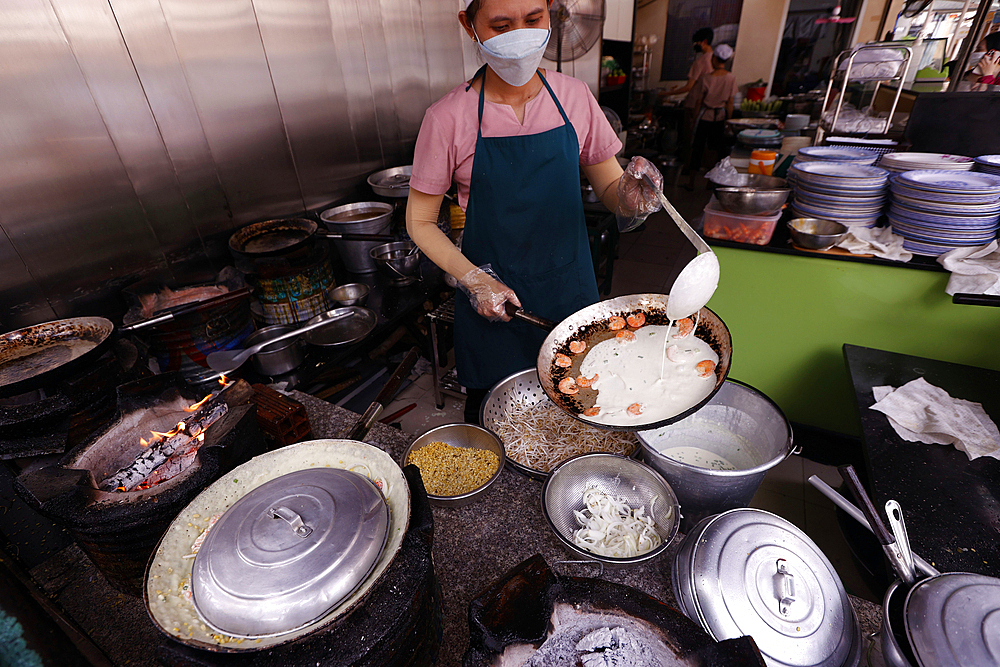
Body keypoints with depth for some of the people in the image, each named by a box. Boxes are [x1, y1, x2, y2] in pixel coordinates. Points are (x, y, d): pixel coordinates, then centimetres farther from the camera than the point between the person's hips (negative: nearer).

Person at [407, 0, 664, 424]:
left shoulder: (574, 97, -1)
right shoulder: (448, 118, -9)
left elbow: (608, 186, 6)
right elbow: (420, 221, -3)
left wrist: (628, 195, -18)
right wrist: (473, 279, -16)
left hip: (570, 290, 3)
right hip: (492, 301, -2)